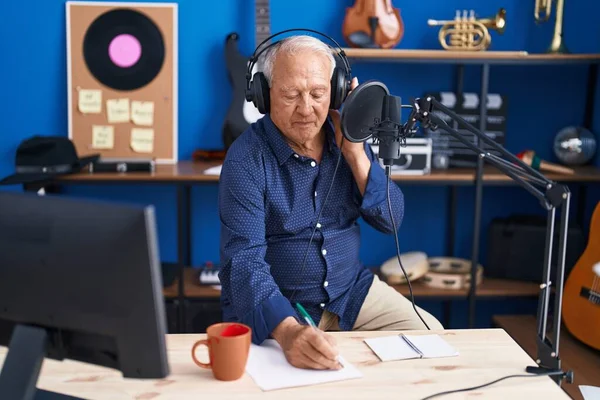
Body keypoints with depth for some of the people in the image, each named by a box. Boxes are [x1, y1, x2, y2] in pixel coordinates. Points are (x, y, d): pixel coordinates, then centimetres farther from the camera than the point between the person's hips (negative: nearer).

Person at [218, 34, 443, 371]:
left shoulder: (345, 135, -1)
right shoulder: (247, 159, -18)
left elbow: (392, 220, -1)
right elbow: (244, 260, -27)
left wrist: (355, 153, -16)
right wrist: (288, 331, -44)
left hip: (352, 289, 5)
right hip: (272, 306, -5)